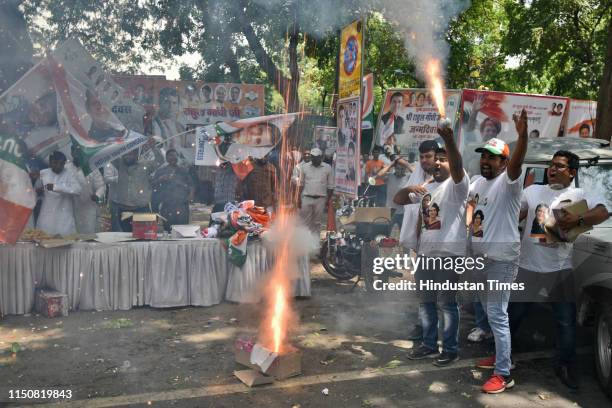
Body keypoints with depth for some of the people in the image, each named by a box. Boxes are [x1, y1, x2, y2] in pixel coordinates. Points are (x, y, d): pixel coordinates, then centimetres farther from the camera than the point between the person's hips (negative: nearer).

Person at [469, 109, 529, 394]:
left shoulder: (509, 182, -14)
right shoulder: (477, 181, 9)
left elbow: (518, 160, -34)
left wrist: (523, 135, -50)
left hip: (501, 260, -8)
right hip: (479, 258, 8)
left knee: (497, 315, -8)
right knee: (490, 313, 18)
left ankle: (503, 375, 0)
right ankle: (501, 356, 35)